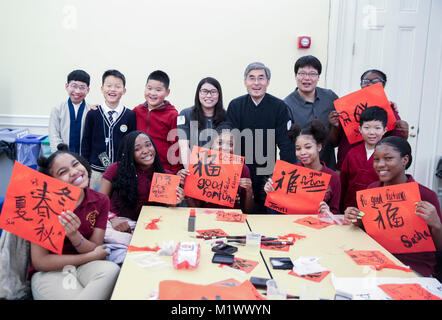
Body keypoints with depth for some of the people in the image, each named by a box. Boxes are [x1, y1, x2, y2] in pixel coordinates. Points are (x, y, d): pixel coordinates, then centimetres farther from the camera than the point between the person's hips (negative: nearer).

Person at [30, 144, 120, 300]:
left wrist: (74, 236, -27)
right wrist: (93, 256, -12)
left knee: (111, 270, -28)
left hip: (83, 267, 4)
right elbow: (39, 261, -13)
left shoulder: (101, 201, -4)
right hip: (50, 272, -4)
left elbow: (95, 249, -5)